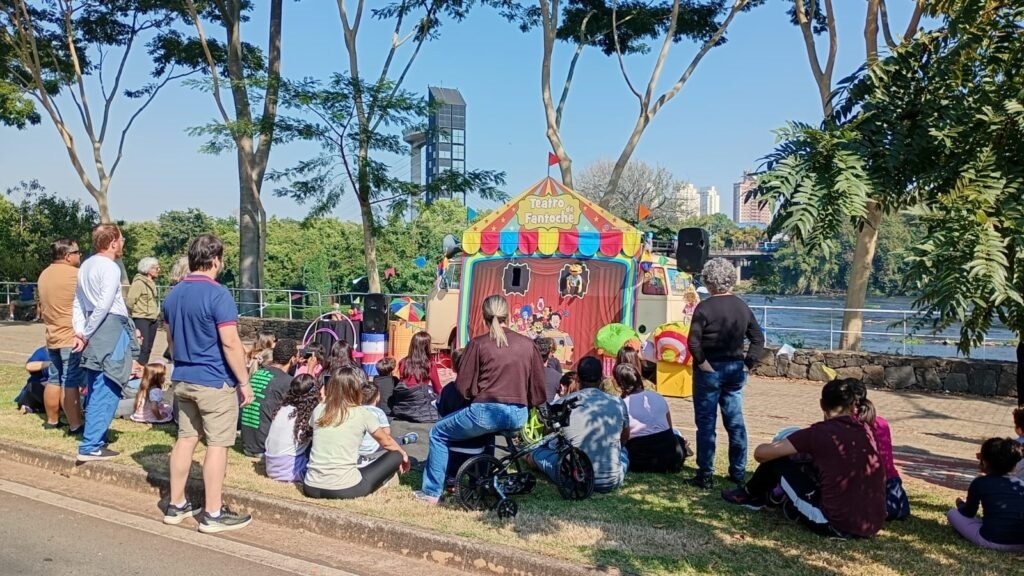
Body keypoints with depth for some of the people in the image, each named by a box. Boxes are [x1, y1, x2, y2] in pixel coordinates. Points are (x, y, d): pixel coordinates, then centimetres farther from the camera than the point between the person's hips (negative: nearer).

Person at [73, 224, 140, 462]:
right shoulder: (111, 267, -12)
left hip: (95, 332, 9)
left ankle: (95, 439, 23)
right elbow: (104, 305, -20)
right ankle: (90, 446, -4)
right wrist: (87, 334, -11)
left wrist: (80, 332, 8)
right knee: (106, 391, -5)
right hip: (111, 330, -9)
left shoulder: (86, 266, 17)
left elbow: (78, 304, 15)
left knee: (97, 390, 15)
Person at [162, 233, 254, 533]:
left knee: (186, 439, 15)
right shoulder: (218, 294, -18)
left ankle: (176, 505, 23)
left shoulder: (173, 295, 9)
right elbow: (230, 343, -20)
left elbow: (171, 339, 18)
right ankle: (213, 514, 5)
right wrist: (244, 381, -13)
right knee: (217, 444, -1)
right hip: (215, 381, -8)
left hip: (182, 379, 8)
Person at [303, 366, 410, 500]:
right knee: (395, 456, 10)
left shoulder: (319, 410, 3)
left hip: (311, 488, 5)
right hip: (344, 490, -4)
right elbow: (386, 442, 13)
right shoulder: (362, 414, -6)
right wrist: (403, 455, 30)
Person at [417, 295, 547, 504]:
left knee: (439, 433, 18)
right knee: (488, 430, 39)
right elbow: (539, 390, 8)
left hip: (487, 412, -5)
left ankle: (432, 491, 18)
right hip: (519, 416, 5)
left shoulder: (478, 344, -5)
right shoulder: (527, 344, 6)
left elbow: (463, 387, -3)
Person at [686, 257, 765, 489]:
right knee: (735, 422, 13)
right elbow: (758, 338, 8)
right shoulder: (742, 307, 5)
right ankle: (738, 472, 21)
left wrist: (703, 363, -11)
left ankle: (705, 476, 5)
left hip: (709, 370, -5)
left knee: (706, 423, 2)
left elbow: (693, 341, -22)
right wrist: (748, 363, 7)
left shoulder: (705, 307, -13)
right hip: (735, 370, 5)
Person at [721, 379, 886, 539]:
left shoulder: (820, 432, -10)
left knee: (778, 462, 11)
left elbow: (761, 453, -4)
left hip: (838, 525, -6)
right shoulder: (865, 431, 6)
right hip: (874, 525, 6)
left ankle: (750, 495, 36)